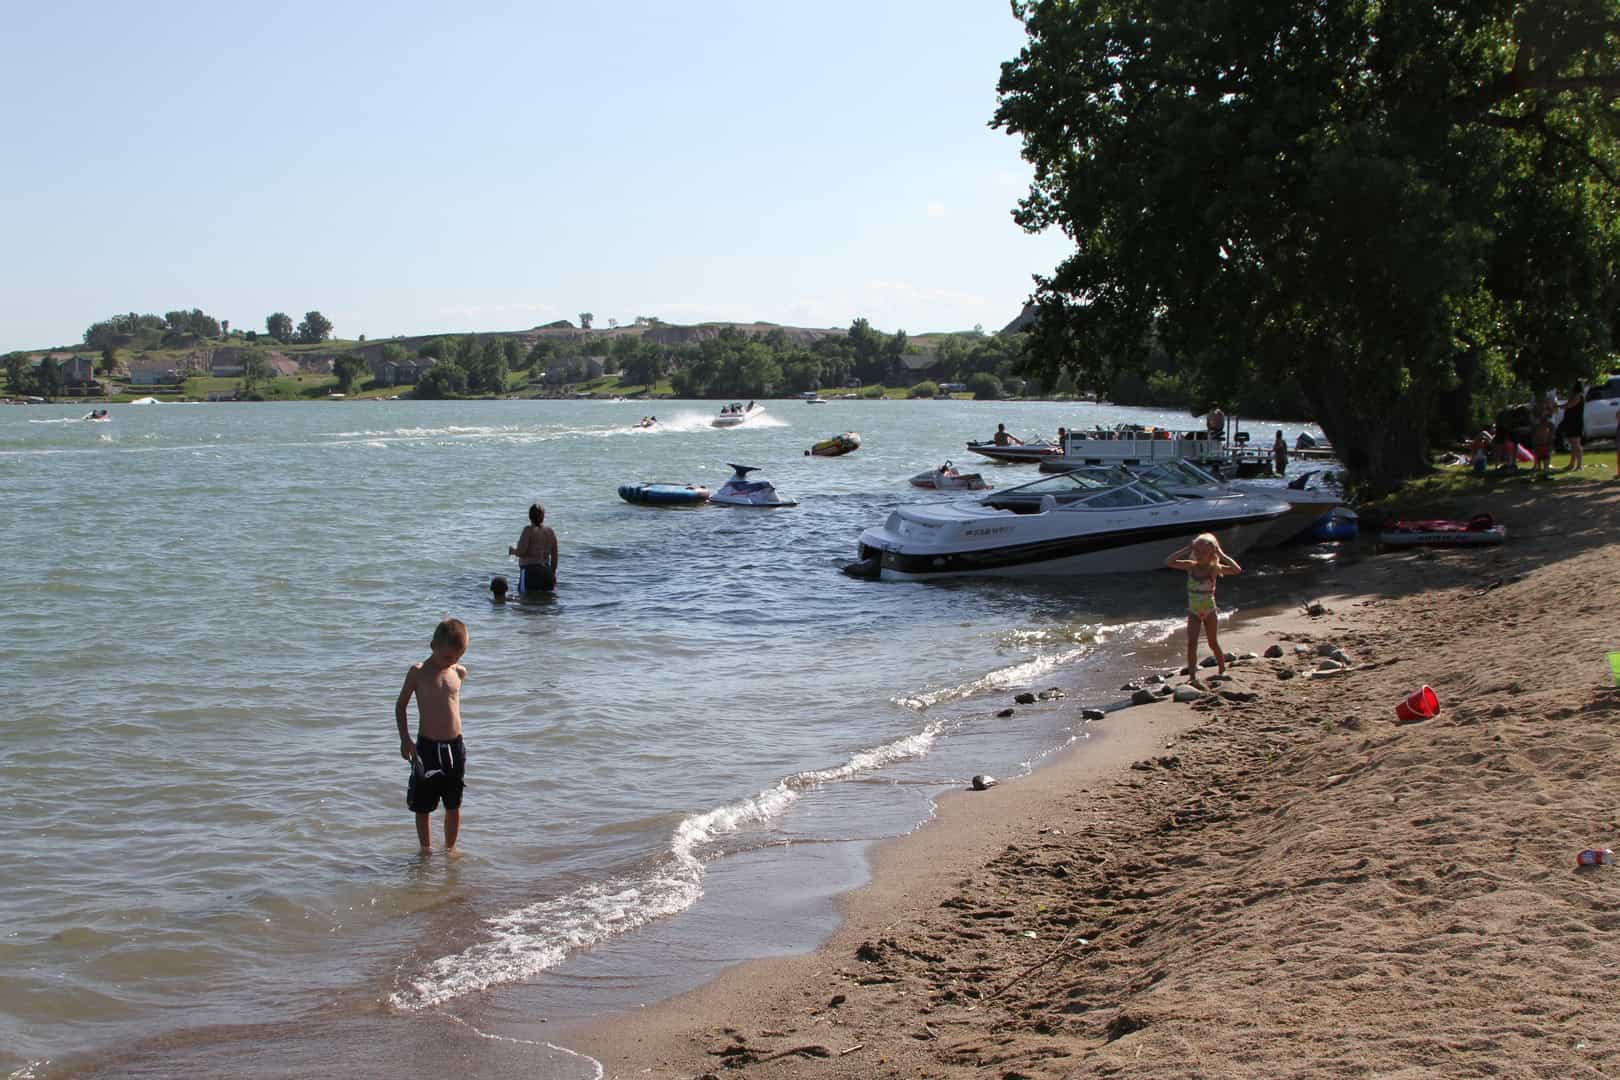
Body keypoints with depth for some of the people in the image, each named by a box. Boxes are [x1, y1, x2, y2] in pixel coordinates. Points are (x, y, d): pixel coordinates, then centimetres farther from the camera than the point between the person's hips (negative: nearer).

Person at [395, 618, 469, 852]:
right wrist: (405, 739, -8)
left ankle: (450, 849, 25)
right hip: (427, 747, -3)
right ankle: (426, 850, 18)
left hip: (455, 746, 4)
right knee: (423, 805, 5)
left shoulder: (459, 673, 3)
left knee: (453, 805, 11)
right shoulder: (418, 672, -8)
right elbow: (401, 705, 0)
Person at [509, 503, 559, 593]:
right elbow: (554, 555, 12)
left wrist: (512, 551, 7)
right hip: (546, 571, 6)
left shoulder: (529, 530, -9)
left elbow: (521, 552, -15)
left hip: (530, 571, -6)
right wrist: (553, 572, 22)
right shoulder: (550, 531, 9)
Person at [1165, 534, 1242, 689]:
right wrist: (1186, 550, -17)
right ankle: (1192, 677, -12)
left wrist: (1221, 554, -23)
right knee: (1191, 643, -10)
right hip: (1193, 612, 2)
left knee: (1213, 643, 11)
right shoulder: (1191, 566, -6)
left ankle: (1222, 670, 33)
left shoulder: (1214, 568, -13)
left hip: (1209, 611, -2)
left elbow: (1237, 570, -27)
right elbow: (1169, 562, -16)